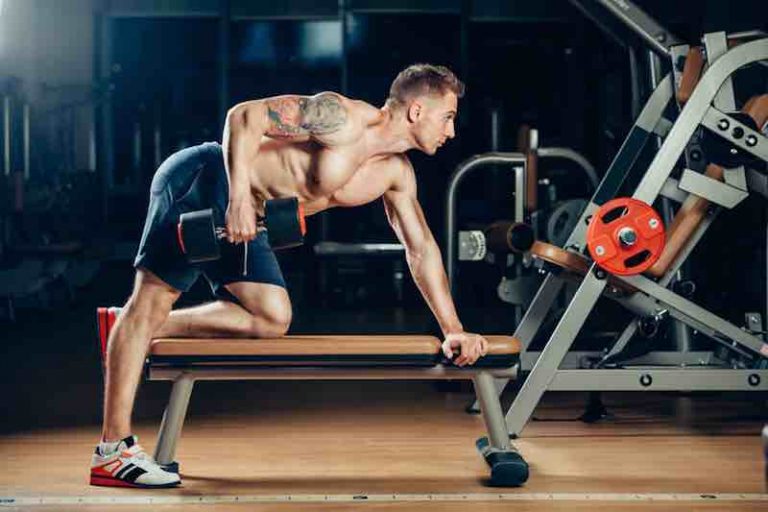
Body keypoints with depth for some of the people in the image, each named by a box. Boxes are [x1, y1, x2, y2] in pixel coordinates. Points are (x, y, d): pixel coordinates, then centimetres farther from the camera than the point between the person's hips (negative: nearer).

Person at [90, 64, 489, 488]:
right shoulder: (342, 117, -21)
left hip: (242, 216, 9)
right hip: (201, 181, -9)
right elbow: (245, 115, -23)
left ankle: (128, 331, 8)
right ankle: (113, 450, -12)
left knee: (272, 320, -1)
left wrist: (452, 329, 7)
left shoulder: (397, 173, 5)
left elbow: (422, 250, 12)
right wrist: (239, 197, -33)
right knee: (153, 298, -10)